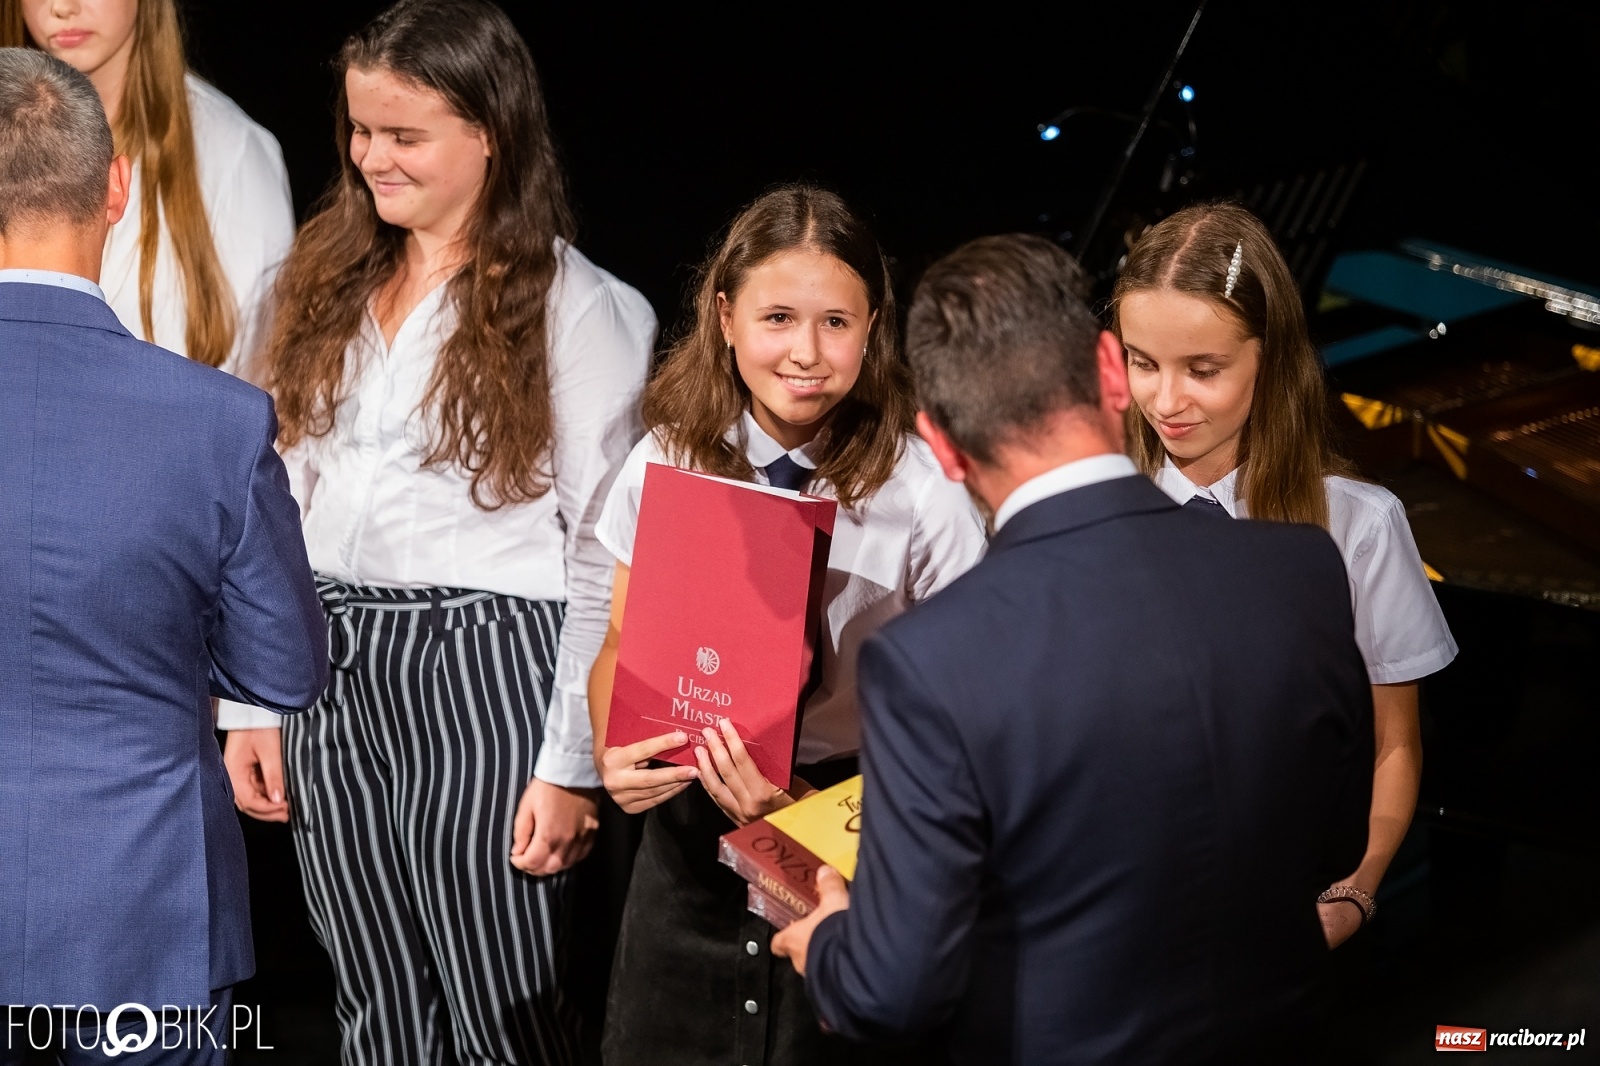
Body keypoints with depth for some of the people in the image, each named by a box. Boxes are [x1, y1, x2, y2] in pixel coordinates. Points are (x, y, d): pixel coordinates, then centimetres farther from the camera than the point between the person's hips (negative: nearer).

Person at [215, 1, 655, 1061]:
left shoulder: (576, 307, -6)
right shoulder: (332, 282, 11)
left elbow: (604, 553, -8)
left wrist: (570, 766, -11)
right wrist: (251, 700, 8)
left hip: (486, 680, -5)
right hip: (331, 673, 5)